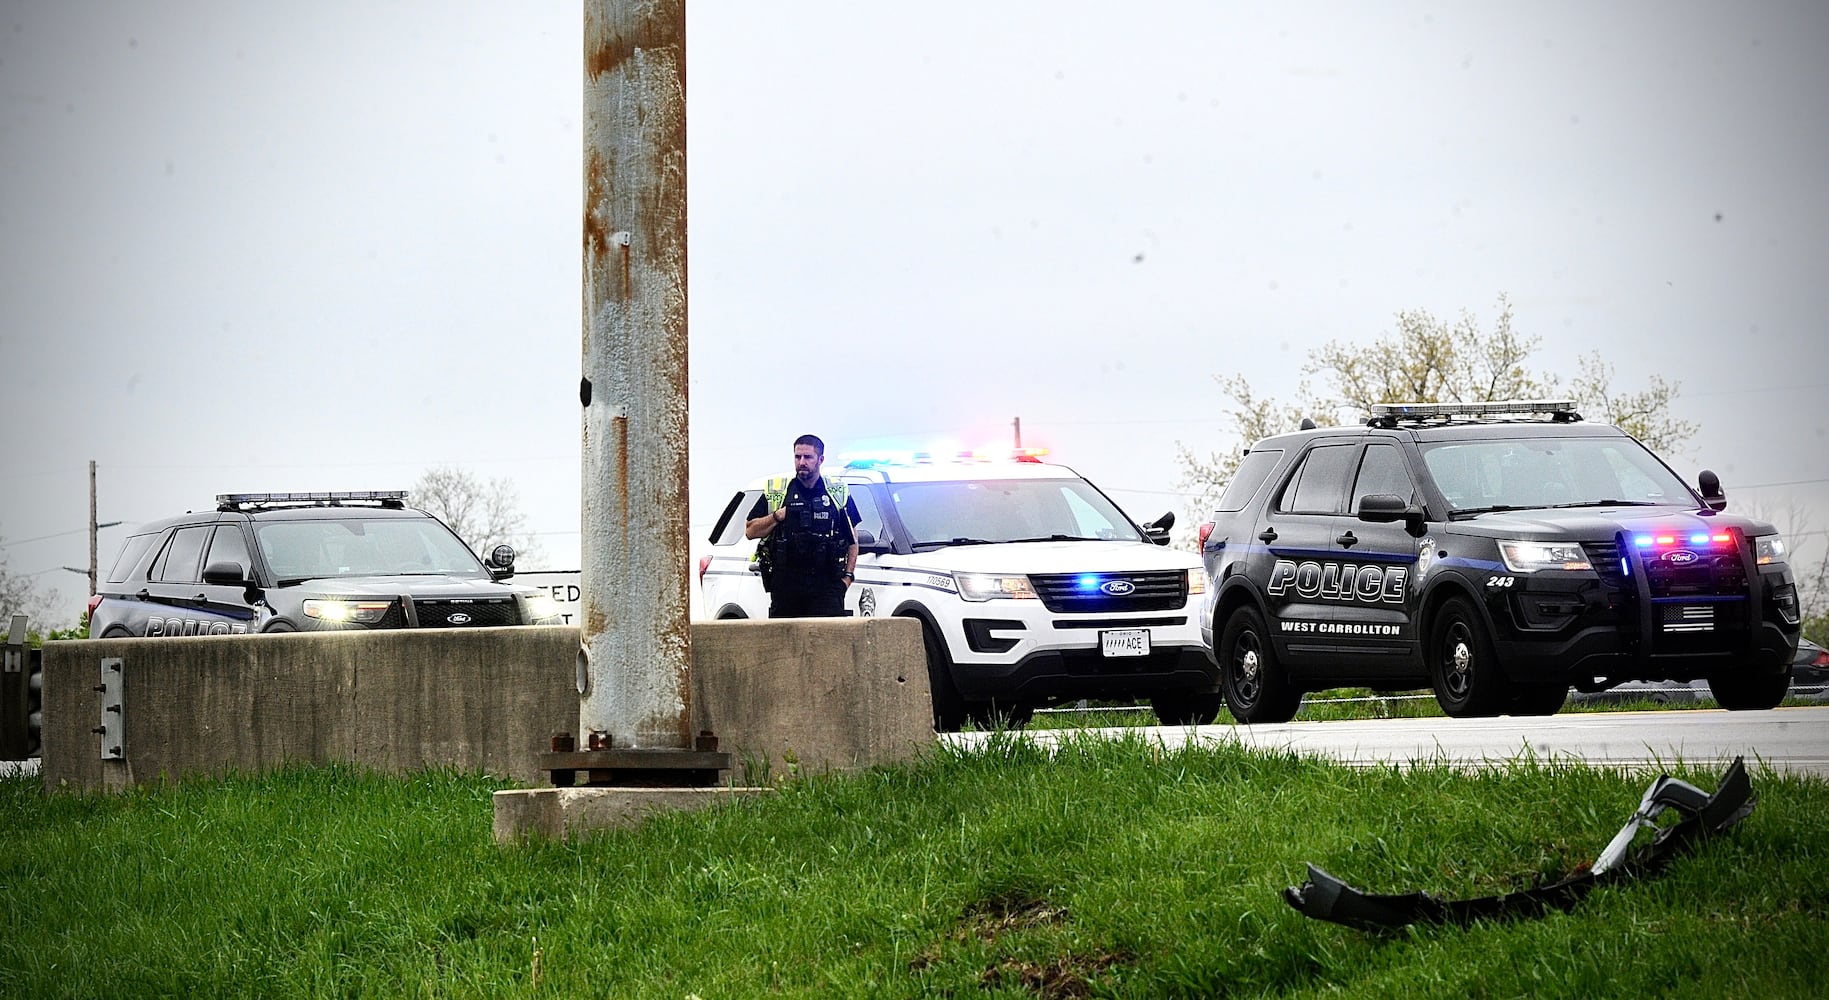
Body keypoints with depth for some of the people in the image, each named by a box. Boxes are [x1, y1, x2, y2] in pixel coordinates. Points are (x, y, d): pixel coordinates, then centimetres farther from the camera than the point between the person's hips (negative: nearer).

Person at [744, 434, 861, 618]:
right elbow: (750, 531, 11)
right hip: (785, 584, 1)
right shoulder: (775, 493, 10)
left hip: (827, 584, -1)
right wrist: (776, 517, -5)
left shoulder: (838, 494, 10)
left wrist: (848, 575, 4)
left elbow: (853, 540, 15)